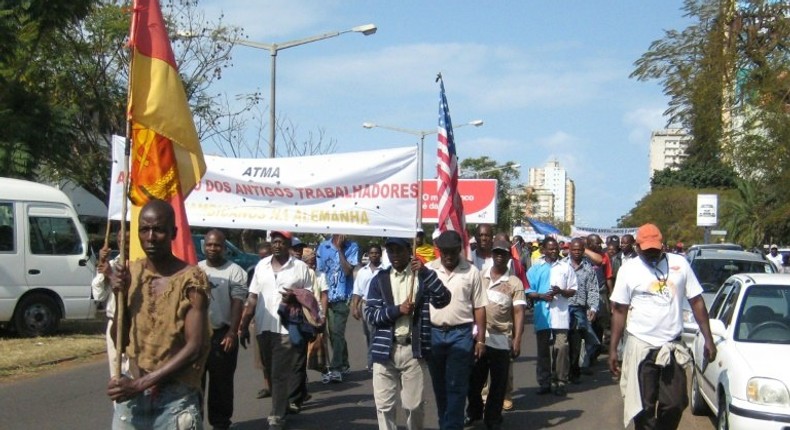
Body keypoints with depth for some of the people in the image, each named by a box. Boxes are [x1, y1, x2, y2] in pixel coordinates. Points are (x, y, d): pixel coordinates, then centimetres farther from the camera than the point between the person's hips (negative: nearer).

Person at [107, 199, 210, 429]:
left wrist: (139, 384, -16)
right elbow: (120, 341, 5)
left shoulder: (191, 279, -11)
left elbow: (194, 347, -15)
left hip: (176, 398, -4)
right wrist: (120, 296, -10)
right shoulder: (131, 272, 3)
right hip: (130, 396, 4)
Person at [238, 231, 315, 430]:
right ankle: (284, 404, 31)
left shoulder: (301, 267, -1)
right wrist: (244, 325, 6)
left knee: (281, 374, -5)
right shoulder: (261, 265, 9)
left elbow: (310, 296, 4)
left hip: (288, 328, -4)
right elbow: (252, 297, 10)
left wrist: (295, 296, -18)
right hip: (264, 328, 4)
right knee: (271, 372, 15)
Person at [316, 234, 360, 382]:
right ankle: (343, 365, 26)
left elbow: (348, 270, -12)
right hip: (327, 297, 4)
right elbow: (319, 271, 9)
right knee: (334, 333, 12)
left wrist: (339, 249, -13)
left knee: (337, 332, -13)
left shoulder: (352, 247, -2)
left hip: (342, 297, -4)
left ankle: (335, 369, -14)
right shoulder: (323, 247, 6)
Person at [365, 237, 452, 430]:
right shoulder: (379, 279, 7)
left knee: (414, 404, 4)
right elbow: (370, 314, 0)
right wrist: (397, 309, -14)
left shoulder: (422, 276, 5)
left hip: (413, 349, -1)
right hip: (385, 349, 1)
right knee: (384, 405, 3)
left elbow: (443, 300, -11)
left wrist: (425, 272, -18)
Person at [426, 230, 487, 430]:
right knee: (439, 385, 12)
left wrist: (481, 339, -2)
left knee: (456, 386, -3)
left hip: (461, 334, -2)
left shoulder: (471, 272, 0)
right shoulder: (427, 270, 4)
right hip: (433, 333, 2)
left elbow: (479, 307, 1)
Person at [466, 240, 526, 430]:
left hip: (501, 339, -2)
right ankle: (474, 411, 33)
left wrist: (517, 340, -14)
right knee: (473, 379, 12)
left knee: (498, 382, 4)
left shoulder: (515, 283, -2)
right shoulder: (480, 276, 6)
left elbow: (519, 312, -6)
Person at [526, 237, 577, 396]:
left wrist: (561, 291, -11)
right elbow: (528, 291, 6)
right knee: (543, 349, 5)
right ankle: (544, 382, 13)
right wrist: (541, 296, -12)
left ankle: (561, 382, 1)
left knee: (561, 348, -7)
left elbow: (573, 291, 9)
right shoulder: (535, 269, 9)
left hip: (560, 315, -1)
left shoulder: (565, 267, 9)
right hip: (542, 315, 1)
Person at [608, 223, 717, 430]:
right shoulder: (629, 269, 0)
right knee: (644, 407, 1)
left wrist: (708, 339, 0)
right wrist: (613, 349, -3)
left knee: (674, 405, 3)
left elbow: (696, 302, 5)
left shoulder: (679, 264, 2)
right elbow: (619, 311, 2)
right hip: (640, 347, -1)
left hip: (673, 347, 2)